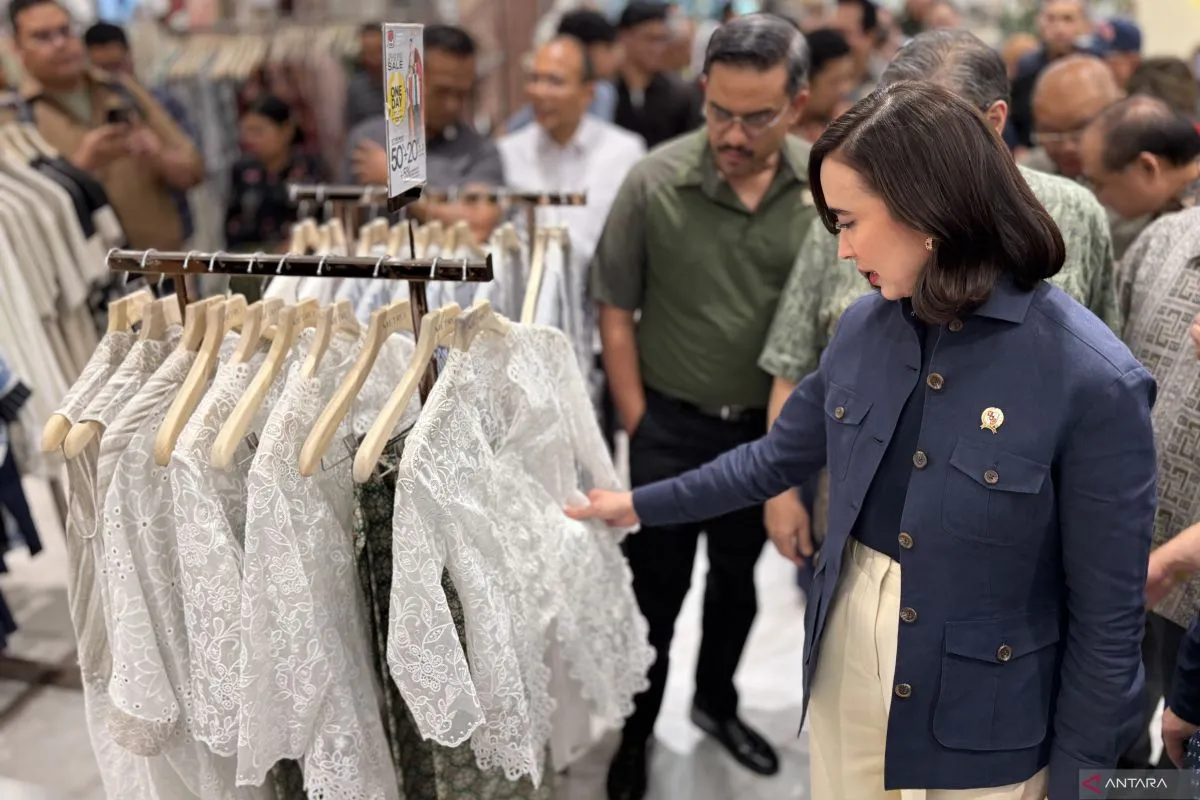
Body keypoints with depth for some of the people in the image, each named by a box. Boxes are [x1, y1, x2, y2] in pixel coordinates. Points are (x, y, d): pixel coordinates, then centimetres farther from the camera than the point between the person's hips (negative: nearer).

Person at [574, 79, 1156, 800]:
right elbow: (776, 458, 11)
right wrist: (640, 505, 16)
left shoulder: (1093, 381, -21)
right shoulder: (866, 326, -4)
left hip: (980, 730, -5)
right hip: (843, 677, 5)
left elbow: (1108, 617, -14)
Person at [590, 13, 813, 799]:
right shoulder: (654, 182, -15)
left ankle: (717, 701, 44)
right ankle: (636, 729, 31)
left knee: (738, 575, 21)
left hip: (771, 425, 3)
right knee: (657, 589, 9)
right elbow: (615, 310, -8)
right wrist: (637, 423, -7)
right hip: (673, 425, -2)